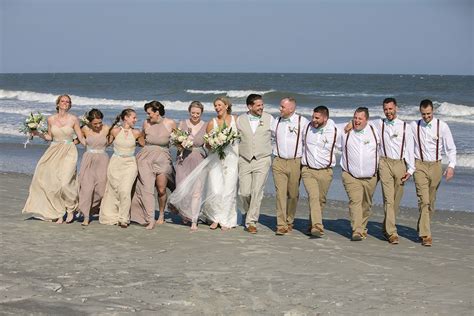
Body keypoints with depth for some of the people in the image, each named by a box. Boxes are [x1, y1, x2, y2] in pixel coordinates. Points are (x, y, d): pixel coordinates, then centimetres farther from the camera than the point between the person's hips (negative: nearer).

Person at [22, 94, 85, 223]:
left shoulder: (73, 119, 0)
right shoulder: (51, 119, 7)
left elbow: (81, 137, 4)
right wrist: (38, 134, 4)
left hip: (68, 152, -3)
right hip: (54, 152, 3)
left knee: (64, 182, -18)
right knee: (52, 183, -2)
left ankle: (71, 209, 3)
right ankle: (59, 214, 9)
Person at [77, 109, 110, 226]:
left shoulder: (107, 129, -4)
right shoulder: (85, 129, -3)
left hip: (102, 160, 0)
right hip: (88, 159, 0)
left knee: (101, 188, -3)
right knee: (87, 187, -8)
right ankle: (86, 217, -5)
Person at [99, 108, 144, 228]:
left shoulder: (136, 133, 0)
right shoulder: (115, 131, -4)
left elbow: (144, 145, 16)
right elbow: (107, 143, 11)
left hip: (130, 164, 0)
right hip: (116, 163, 0)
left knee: (125, 191, -14)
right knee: (114, 190, 5)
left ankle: (124, 219, -5)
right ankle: (112, 217, 20)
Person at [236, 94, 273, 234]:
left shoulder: (269, 119, 3)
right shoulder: (240, 120, 6)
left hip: (262, 160, -1)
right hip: (244, 160, 2)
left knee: (257, 192, -9)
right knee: (244, 192, -2)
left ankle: (251, 221, -2)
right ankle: (250, 212, 27)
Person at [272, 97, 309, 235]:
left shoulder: (303, 122, -1)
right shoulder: (276, 122, 9)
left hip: (296, 163, -2)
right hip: (279, 162, 2)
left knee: (293, 194, 6)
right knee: (280, 193, -7)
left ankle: (289, 221, 22)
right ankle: (281, 225, -7)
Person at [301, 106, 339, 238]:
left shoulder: (334, 131, -6)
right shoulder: (307, 128, 2)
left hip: (325, 171, 0)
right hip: (308, 170, 0)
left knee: (321, 200, 7)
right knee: (313, 197, -18)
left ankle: (313, 225, 24)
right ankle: (318, 227, -29)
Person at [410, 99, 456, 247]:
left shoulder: (442, 126, -3)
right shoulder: (414, 126, -1)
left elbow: (451, 148, -1)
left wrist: (451, 166, -12)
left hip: (435, 165, 1)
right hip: (420, 165, -1)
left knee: (431, 201, 9)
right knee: (423, 200, -12)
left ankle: (422, 228, 27)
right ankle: (425, 235, -14)